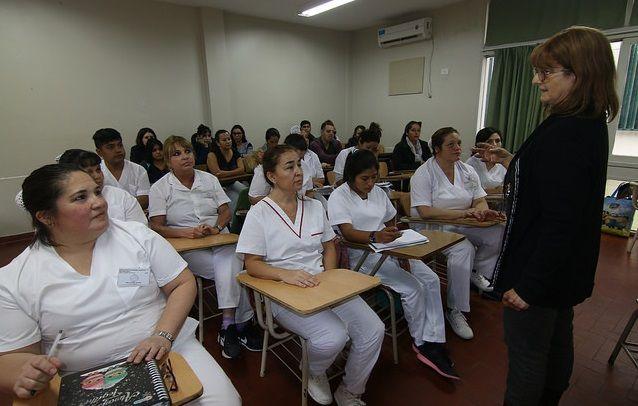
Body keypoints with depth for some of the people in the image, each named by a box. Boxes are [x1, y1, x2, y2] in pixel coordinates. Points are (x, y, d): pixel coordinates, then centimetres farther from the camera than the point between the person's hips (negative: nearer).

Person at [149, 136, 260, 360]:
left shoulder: (209, 179, 13)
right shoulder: (160, 188, 4)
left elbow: (226, 211, 8)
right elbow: (156, 226, -3)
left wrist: (216, 228, -14)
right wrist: (187, 232, -20)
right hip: (187, 247, -3)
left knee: (227, 266, -30)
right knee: (230, 270, -27)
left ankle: (228, 328, -22)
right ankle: (243, 323, -16)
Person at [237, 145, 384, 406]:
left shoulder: (314, 206, 12)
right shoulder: (259, 213, -4)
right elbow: (252, 265, -7)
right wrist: (285, 274, -25)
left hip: (322, 285, 5)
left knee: (373, 330, -11)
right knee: (334, 337, -28)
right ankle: (314, 373, 10)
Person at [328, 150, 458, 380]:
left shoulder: (378, 192, 13)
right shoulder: (339, 197, -8)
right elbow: (347, 232, -21)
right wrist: (375, 237, -38)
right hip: (362, 255, -7)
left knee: (431, 280, -11)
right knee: (413, 288, -20)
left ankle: (433, 344, -5)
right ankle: (421, 343, 4)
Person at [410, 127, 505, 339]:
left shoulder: (467, 171, 9)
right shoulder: (424, 174, -11)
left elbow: (480, 202, 7)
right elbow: (425, 212, -21)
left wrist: (482, 212, -19)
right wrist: (463, 213, -24)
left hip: (462, 226, 6)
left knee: (500, 233, -17)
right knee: (463, 249, -32)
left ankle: (477, 271, 11)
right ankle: (455, 310, -17)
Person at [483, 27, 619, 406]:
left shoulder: (564, 132, -25)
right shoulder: (592, 125, 6)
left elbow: (559, 220, -28)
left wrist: (529, 284, -24)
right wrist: (516, 164, 13)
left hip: (542, 270, -10)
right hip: (567, 266, 10)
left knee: (526, 353, 8)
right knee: (557, 343, 26)